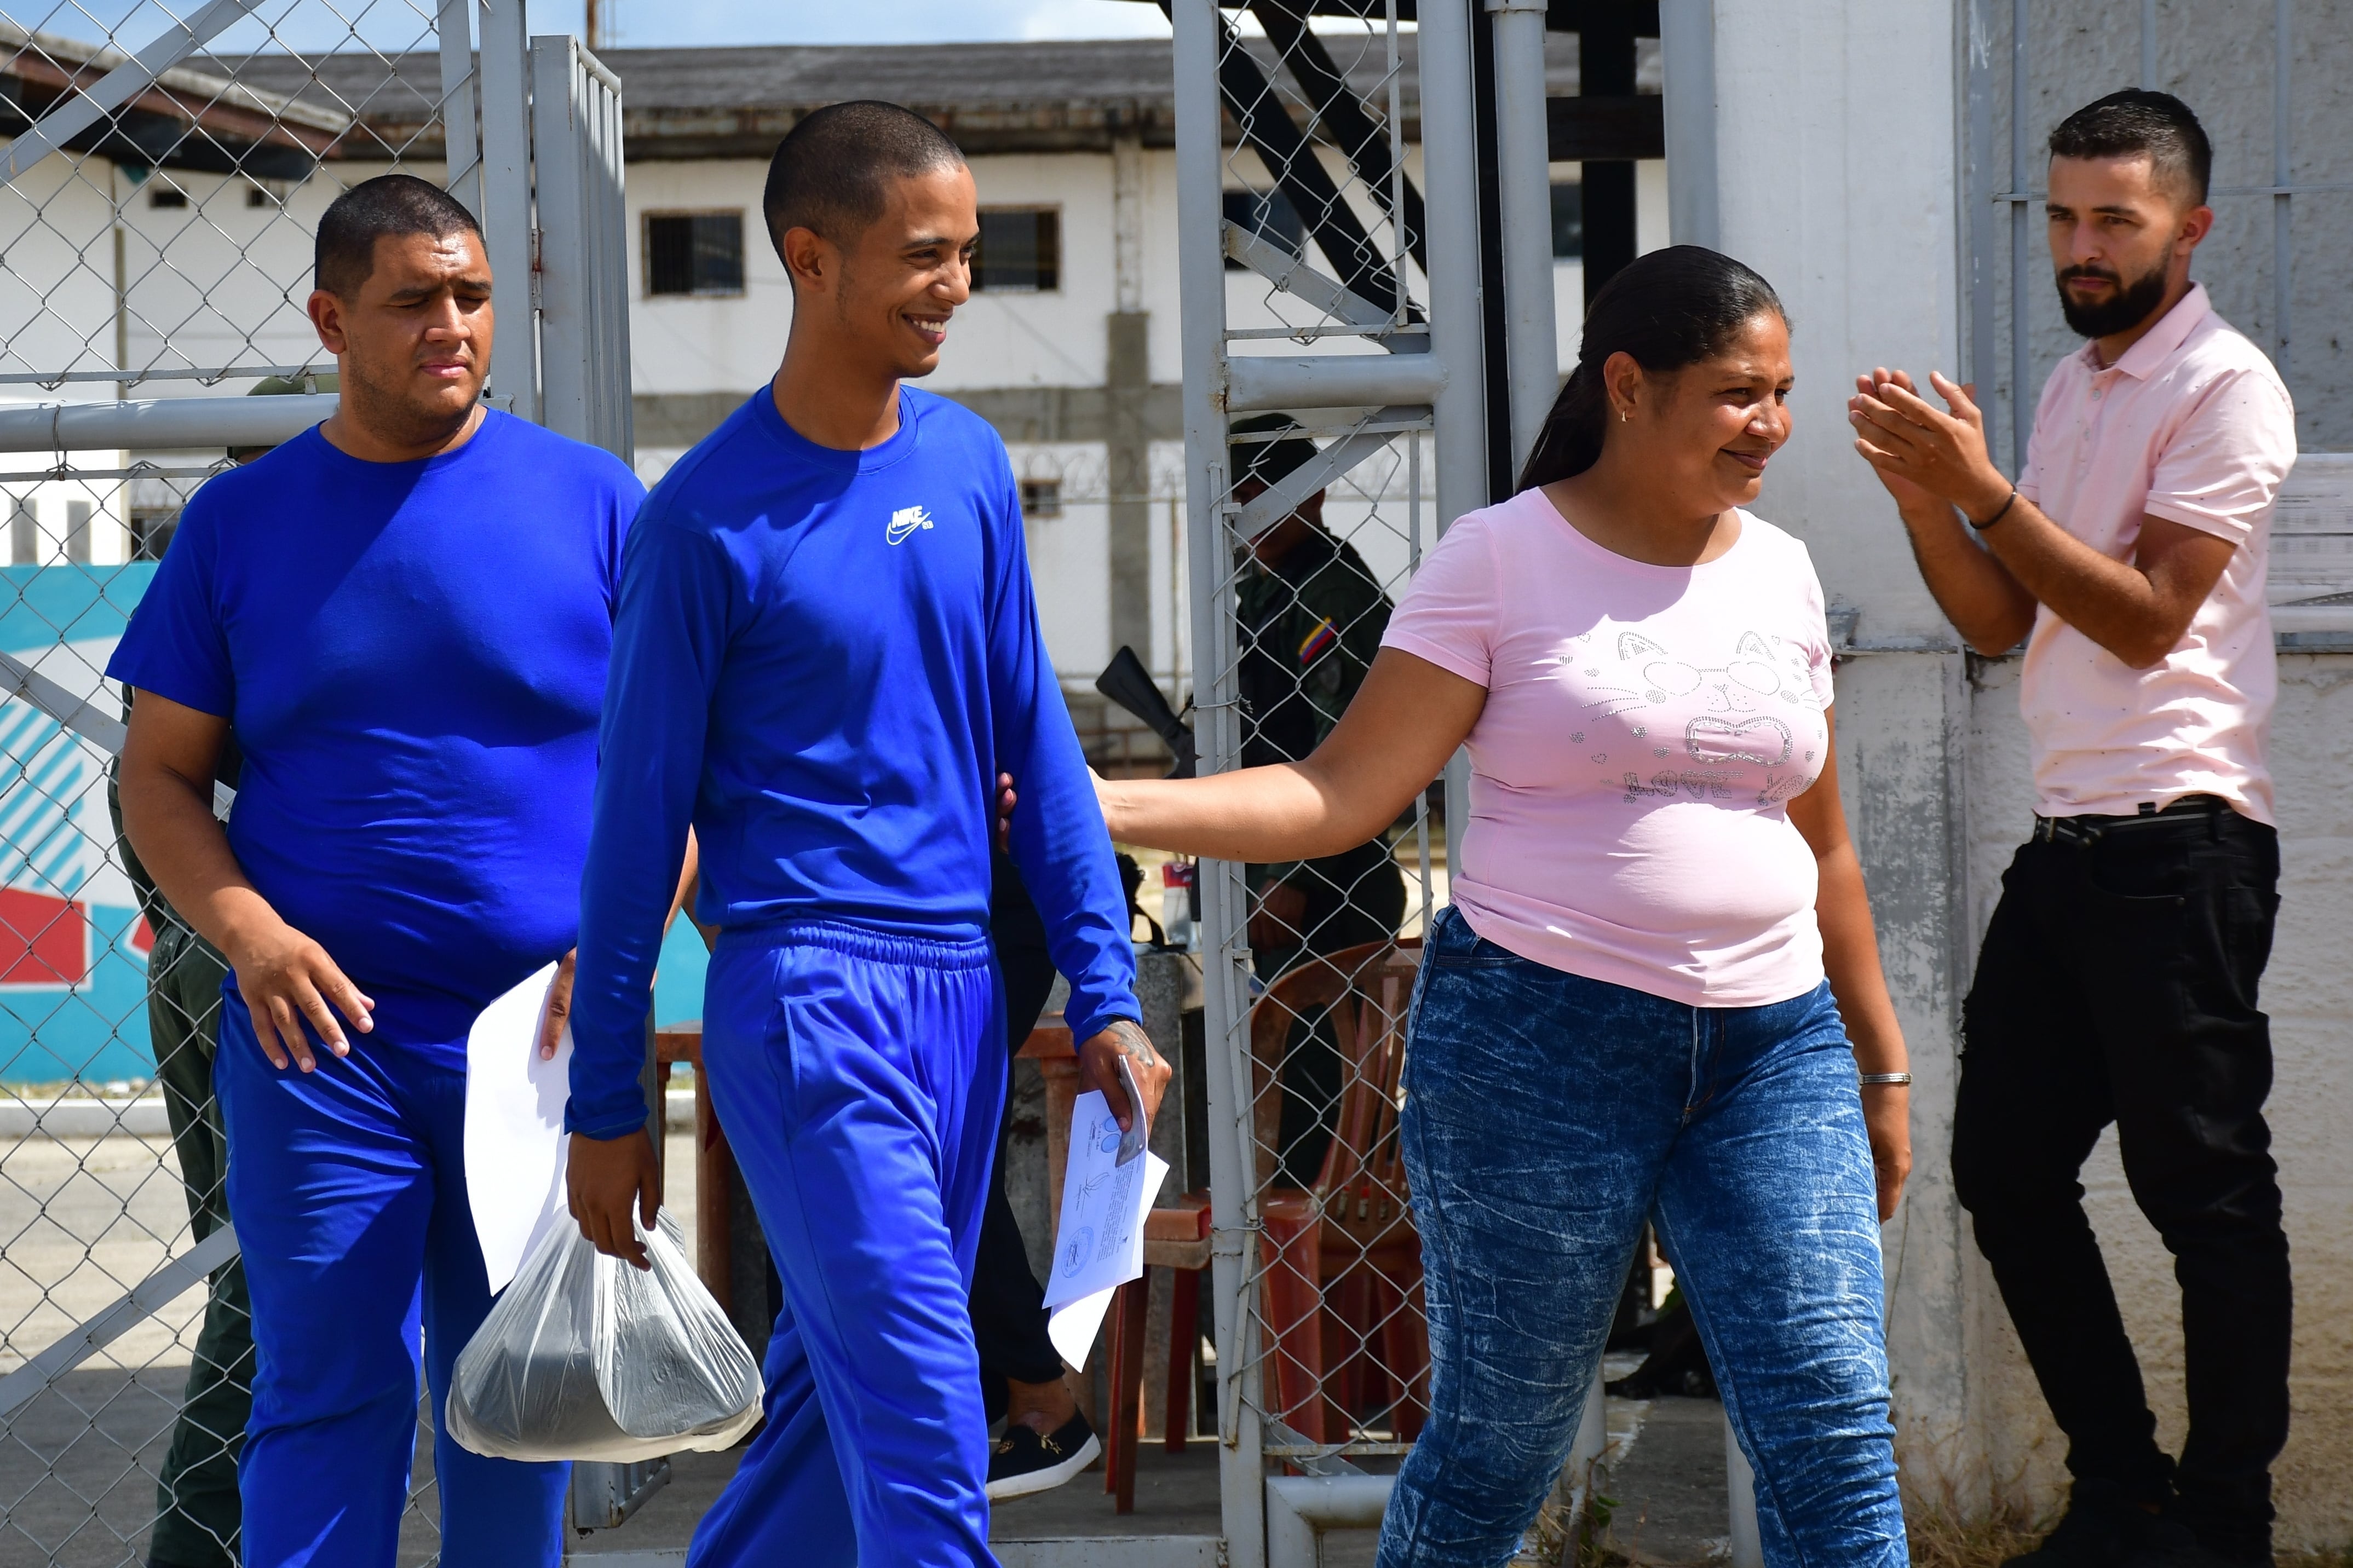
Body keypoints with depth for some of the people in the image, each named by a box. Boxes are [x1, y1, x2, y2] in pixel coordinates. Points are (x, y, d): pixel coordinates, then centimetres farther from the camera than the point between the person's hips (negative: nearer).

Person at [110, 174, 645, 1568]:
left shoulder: (591, 498, 3)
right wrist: (247, 932, -12)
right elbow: (162, 774, 7)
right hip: (322, 1036, 0)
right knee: (327, 1406, -2)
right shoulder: (242, 522, 5)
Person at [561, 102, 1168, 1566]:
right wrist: (604, 1102, 0)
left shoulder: (970, 466, 8)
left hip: (961, 1000, 6)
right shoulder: (709, 523, -9)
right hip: (808, 994, -6)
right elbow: (640, 815, -3)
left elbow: (1032, 736, 13)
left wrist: (1104, 989, 8)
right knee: (925, 1421, -11)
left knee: (842, 1390, 13)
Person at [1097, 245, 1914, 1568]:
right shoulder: (1503, 559, -4)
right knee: (1502, 1447, 4)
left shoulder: (1779, 570, 11)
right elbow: (1341, 797, -9)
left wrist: (1883, 1064, 20)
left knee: (1836, 1439, -5)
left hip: (1772, 1048, 4)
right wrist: (1095, 804, -20)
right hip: (1541, 1036, -4)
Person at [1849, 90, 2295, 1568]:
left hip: (2179, 841, -9)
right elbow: (2004, 621, 15)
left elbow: (2146, 616, -16)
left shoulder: (2225, 386, -7)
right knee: (2006, 1169, 9)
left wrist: (1980, 488, -20)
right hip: (2065, 838, 9)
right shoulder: (2074, 386, 18)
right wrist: (1922, 492, -1)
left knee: (2205, 1189, -3)